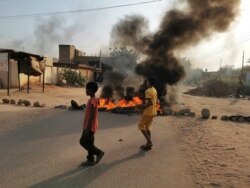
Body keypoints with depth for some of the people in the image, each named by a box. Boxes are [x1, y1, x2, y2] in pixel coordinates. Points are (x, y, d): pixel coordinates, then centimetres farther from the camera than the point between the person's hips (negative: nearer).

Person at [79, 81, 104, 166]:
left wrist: (88, 128, -23)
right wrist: (86, 126, 22)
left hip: (90, 126, -10)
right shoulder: (92, 100, 11)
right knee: (88, 143, 12)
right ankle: (90, 160, 19)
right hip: (89, 126, 10)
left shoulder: (92, 101, -20)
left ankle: (99, 152, 5)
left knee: (83, 142, -3)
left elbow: (92, 115, -24)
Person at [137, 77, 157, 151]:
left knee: (141, 125, 4)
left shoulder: (148, 91, -19)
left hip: (148, 112, -9)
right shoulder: (154, 90, 11)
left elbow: (150, 103, -25)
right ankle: (148, 144, 16)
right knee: (147, 127, 15)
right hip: (153, 111, 9)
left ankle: (149, 141, -2)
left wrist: (143, 107, -12)